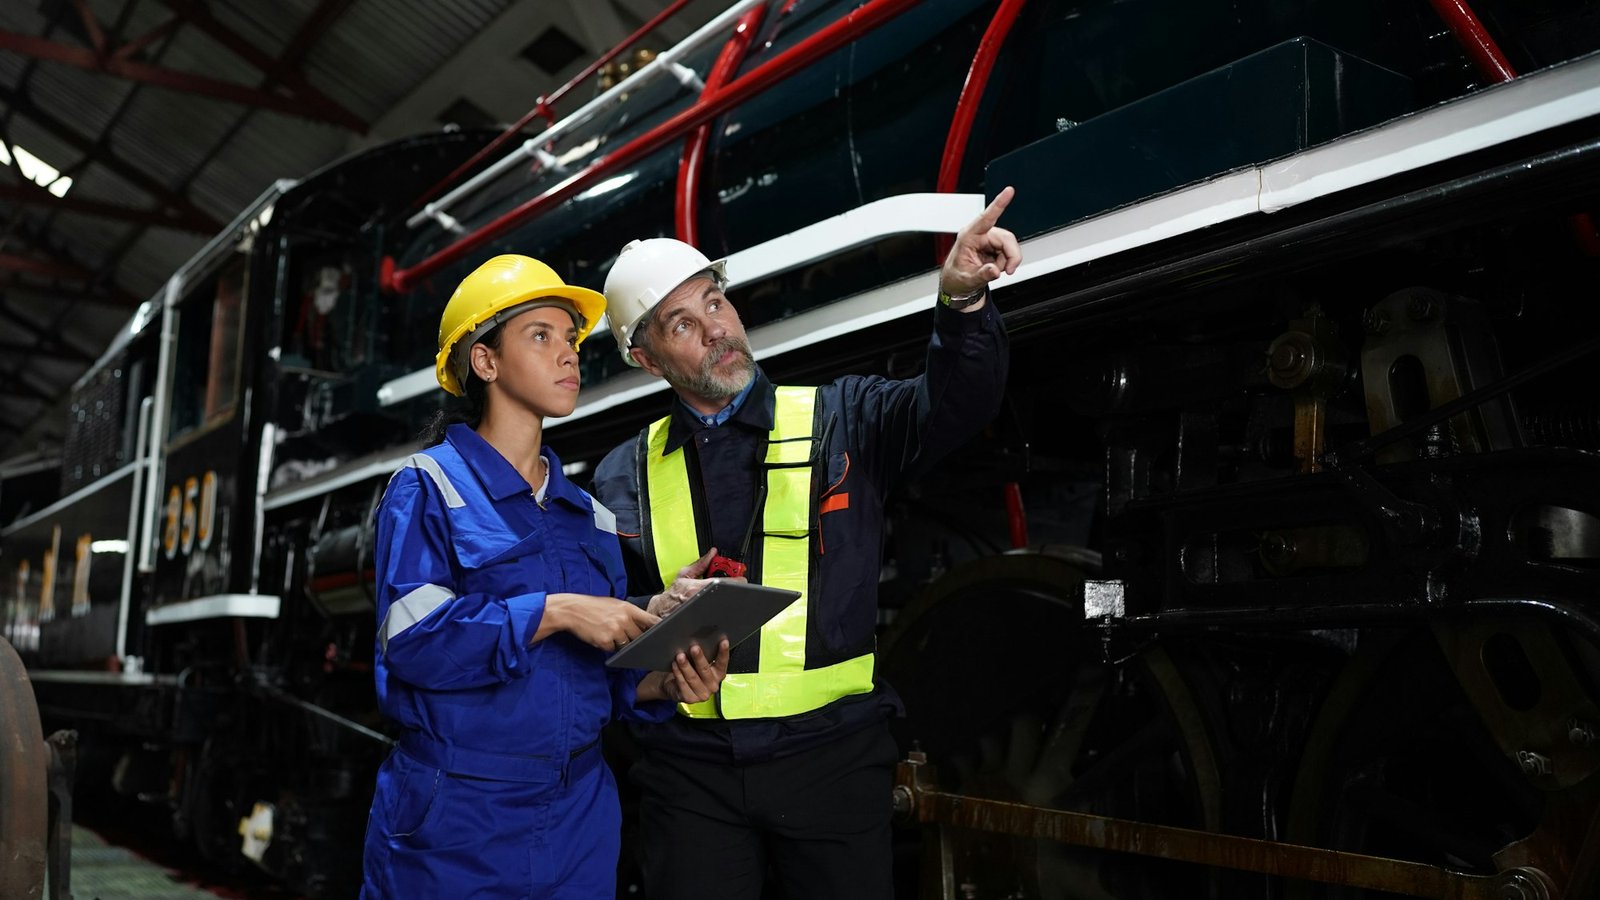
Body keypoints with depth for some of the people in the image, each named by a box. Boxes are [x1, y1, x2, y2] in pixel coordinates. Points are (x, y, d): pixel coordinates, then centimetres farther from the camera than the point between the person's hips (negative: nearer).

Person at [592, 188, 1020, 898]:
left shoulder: (840, 420, 0)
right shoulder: (624, 479, 6)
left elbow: (954, 404, -17)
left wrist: (962, 300, -35)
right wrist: (657, 614, -12)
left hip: (830, 756, -1)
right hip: (690, 769, 2)